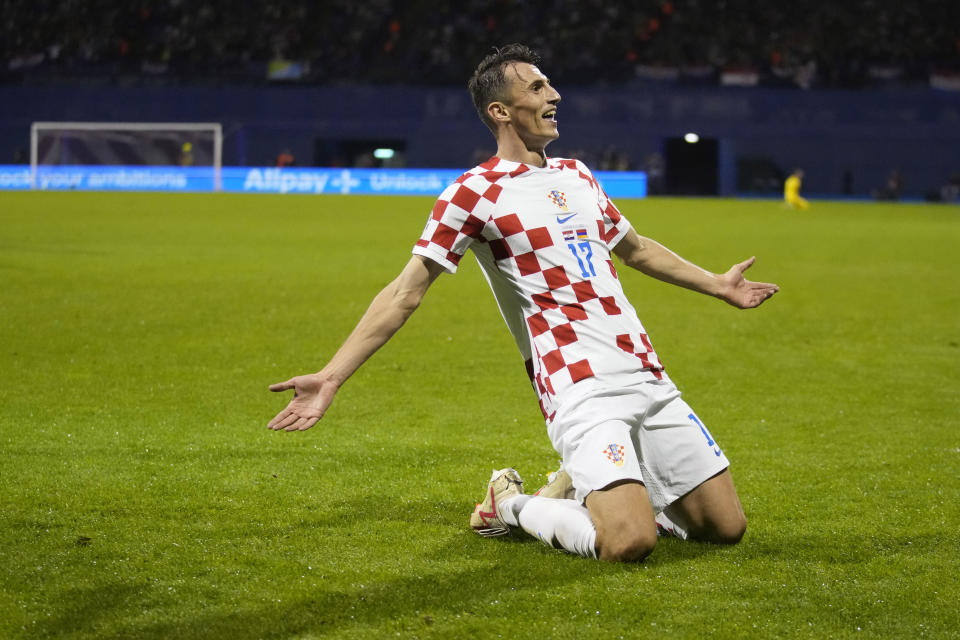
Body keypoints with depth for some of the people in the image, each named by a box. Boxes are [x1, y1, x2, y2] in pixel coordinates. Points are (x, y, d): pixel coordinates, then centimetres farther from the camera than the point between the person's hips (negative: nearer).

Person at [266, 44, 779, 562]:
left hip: (647, 379, 7)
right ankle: (513, 506, 4)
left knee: (725, 527, 4)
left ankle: (587, 491, 24)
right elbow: (406, 292, -8)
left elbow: (635, 248, 34)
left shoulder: (576, 175, 17)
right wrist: (331, 378, -16)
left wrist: (718, 285, 42)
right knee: (628, 543, -25)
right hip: (582, 391, -7)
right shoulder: (476, 193, -5)